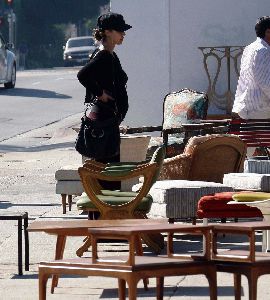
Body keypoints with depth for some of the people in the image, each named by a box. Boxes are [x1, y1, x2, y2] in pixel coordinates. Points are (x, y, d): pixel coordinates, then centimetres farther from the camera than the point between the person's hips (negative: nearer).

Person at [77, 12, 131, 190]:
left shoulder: (110, 55, 15)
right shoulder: (103, 56, -15)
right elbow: (83, 75, -29)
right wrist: (99, 93, -20)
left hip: (111, 115, 10)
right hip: (104, 115, -10)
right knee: (107, 161, -8)